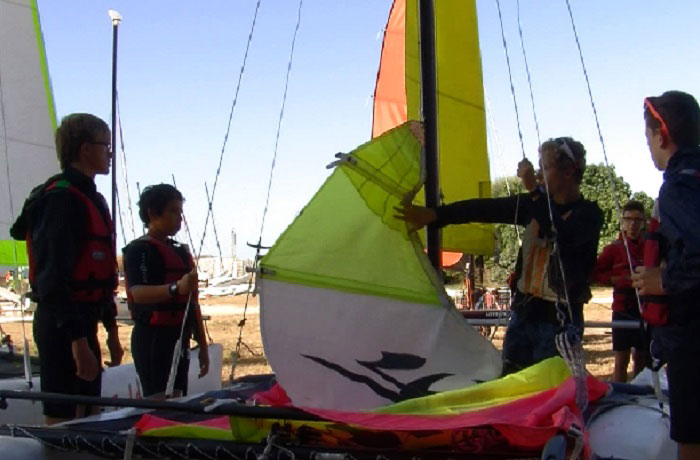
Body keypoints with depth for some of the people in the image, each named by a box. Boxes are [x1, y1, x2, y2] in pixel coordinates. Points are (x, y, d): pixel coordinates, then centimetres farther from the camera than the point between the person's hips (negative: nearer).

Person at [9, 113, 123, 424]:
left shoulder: (91, 198, 17)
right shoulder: (62, 198, -14)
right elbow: (53, 276, -22)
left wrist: (111, 330, 22)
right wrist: (77, 339, -26)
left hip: (83, 323, 10)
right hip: (64, 327, -10)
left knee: (87, 416, 15)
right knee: (63, 422, -6)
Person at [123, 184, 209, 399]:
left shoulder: (181, 251, 20)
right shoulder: (139, 249, -8)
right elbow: (137, 293, -24)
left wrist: (202, 345, 22)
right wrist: (175, 288, -42)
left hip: (179, 340, 9)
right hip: (153, 338, -9)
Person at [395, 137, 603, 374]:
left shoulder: (589, 214, -6)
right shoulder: (536, 203, 9)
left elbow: (562, 236, -27)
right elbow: (488, 208, 1)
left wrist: (534, 189, -21)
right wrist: (433, 214, -6)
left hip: (560, 319, -5)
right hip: (523, 311, 6)